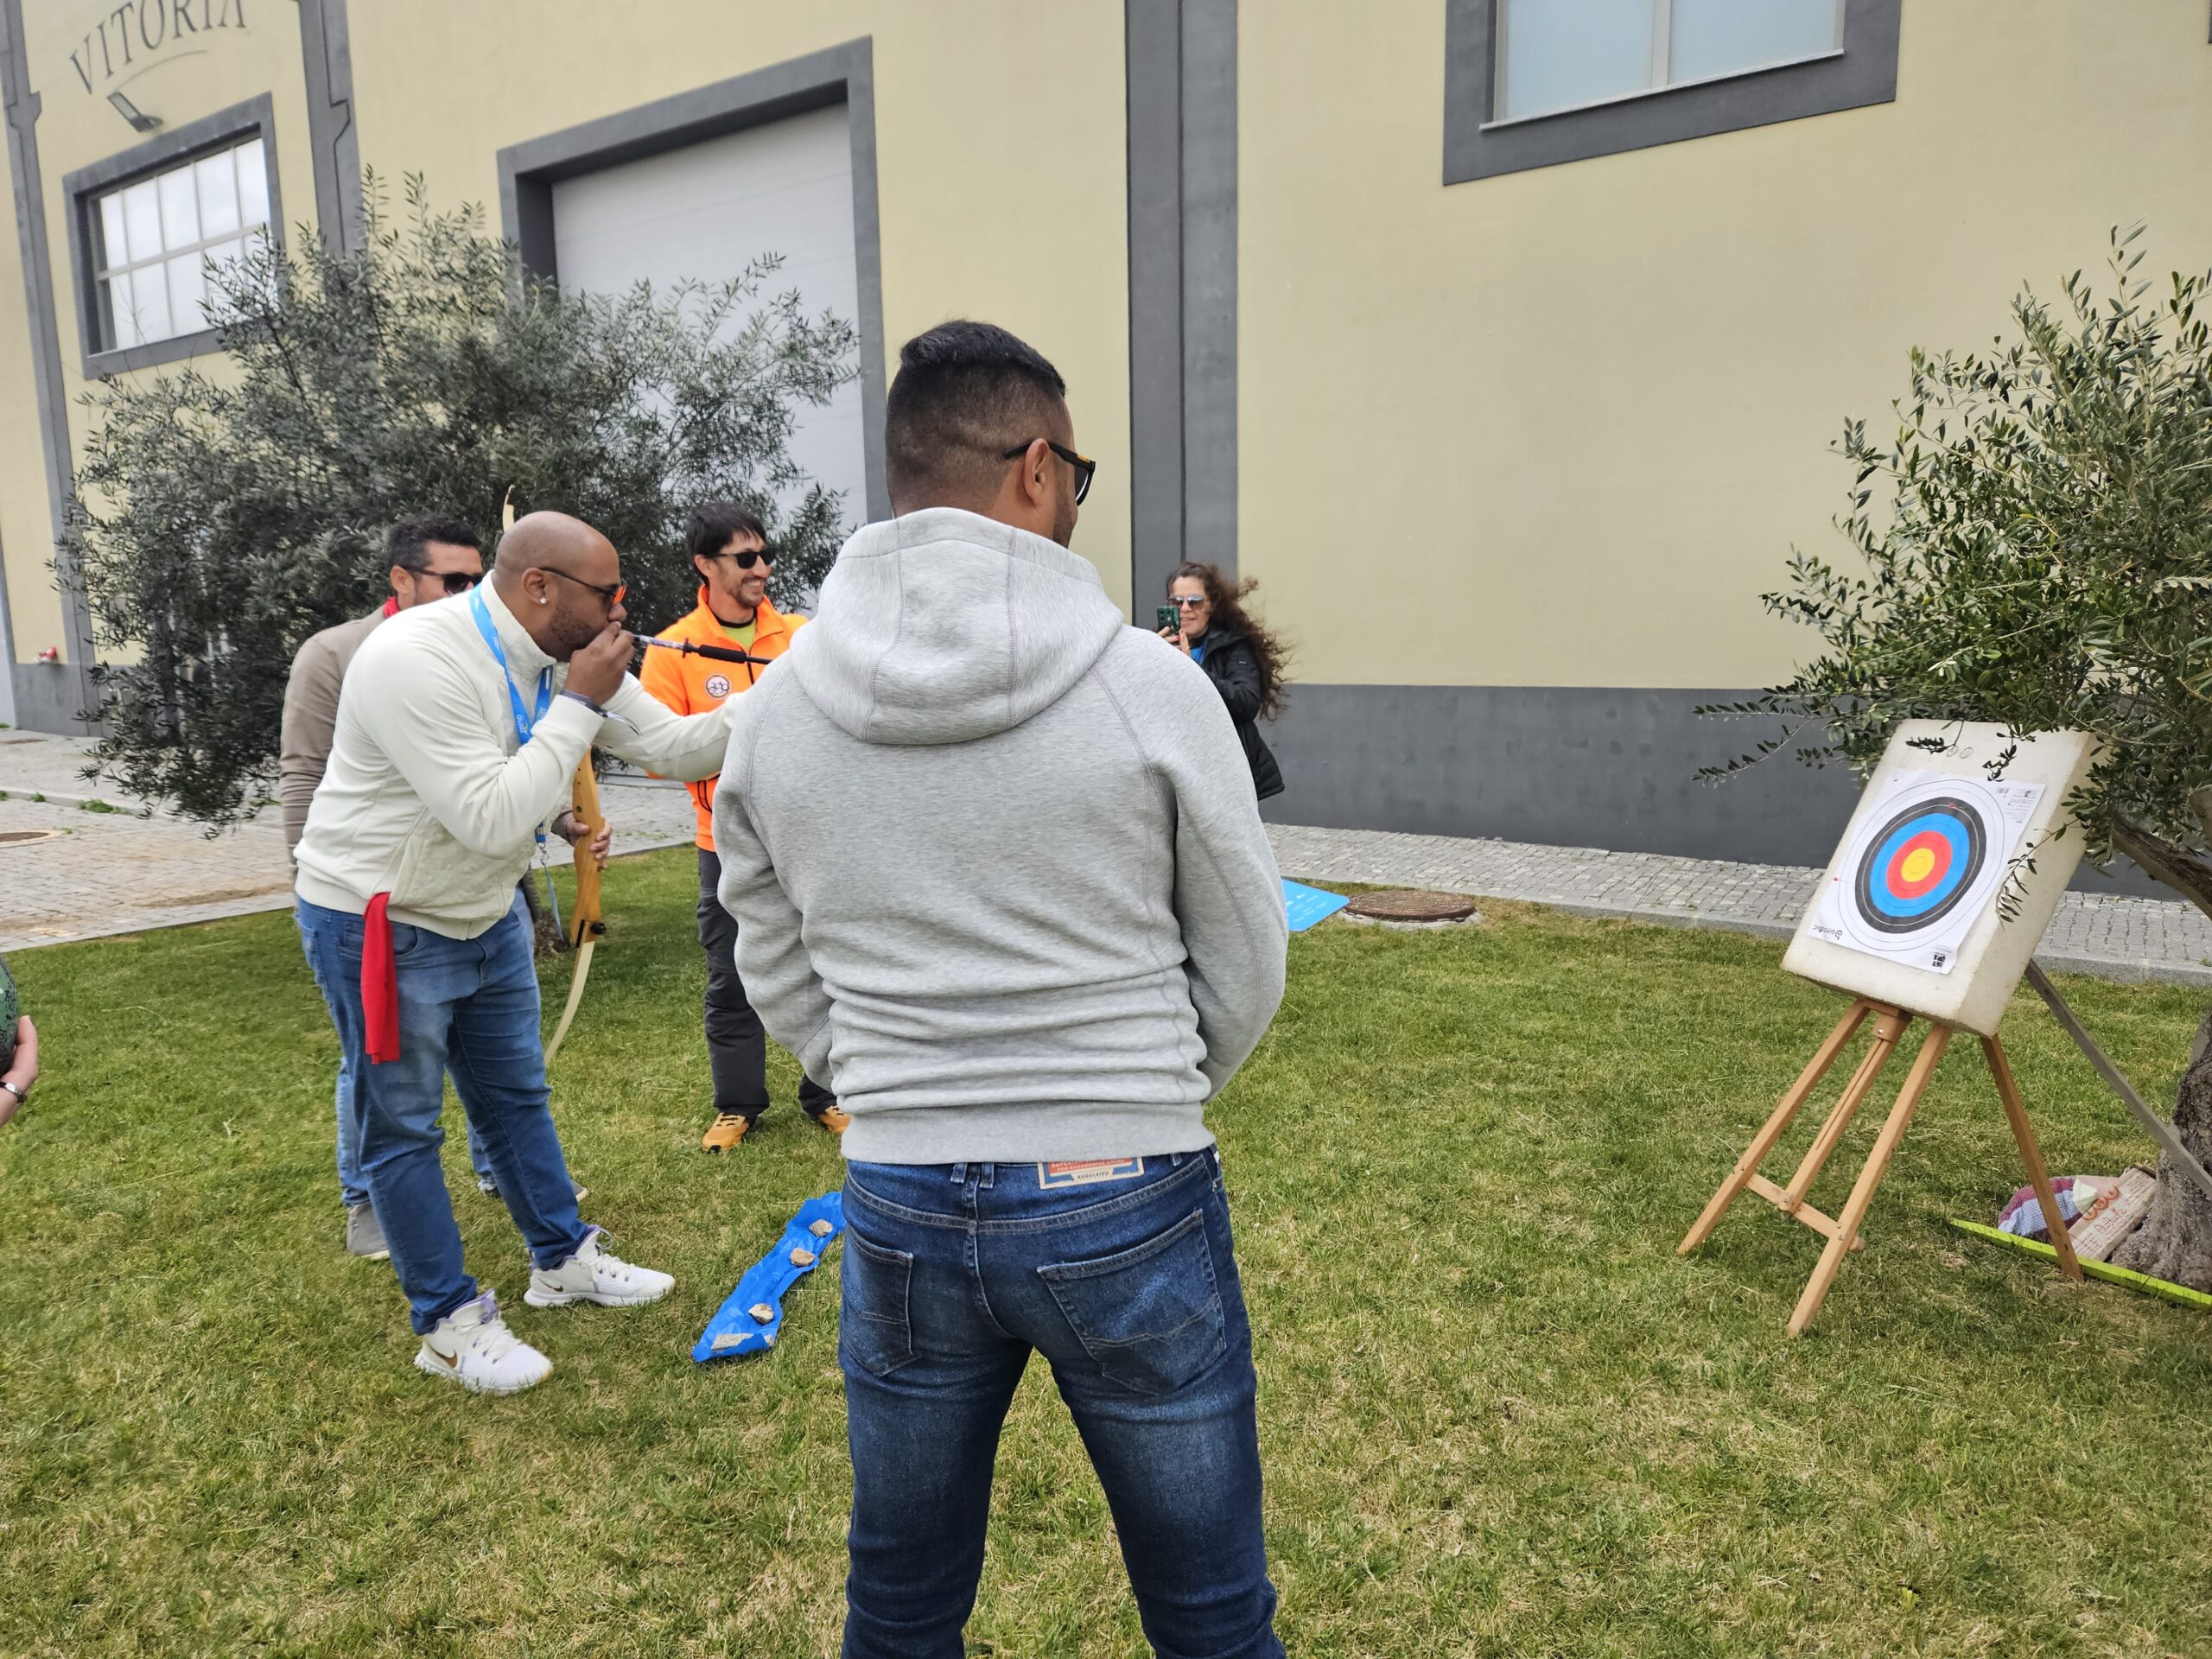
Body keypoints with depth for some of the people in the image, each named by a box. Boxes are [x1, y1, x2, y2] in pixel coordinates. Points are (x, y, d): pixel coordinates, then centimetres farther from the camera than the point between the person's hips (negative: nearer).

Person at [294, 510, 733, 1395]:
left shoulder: (568, 659, -6)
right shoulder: (416, 660, -30)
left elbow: (673, 745, -3)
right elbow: (493, 820, -35)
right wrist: (578, 706, -30)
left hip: (486, 914, 8)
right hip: (380, 924, -8)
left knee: (517, 1096, 19)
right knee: (404, 1128, 6)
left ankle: (561, 1260, 35)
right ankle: (447, 1323, 20)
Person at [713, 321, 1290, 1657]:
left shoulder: (775, 706, -2)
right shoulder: (1148, 684, -12)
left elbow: (779, 973, 6)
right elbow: (1245, 965, -2)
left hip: (899, 1207, 4)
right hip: (1128, 1203, -3)